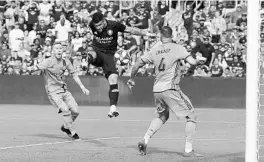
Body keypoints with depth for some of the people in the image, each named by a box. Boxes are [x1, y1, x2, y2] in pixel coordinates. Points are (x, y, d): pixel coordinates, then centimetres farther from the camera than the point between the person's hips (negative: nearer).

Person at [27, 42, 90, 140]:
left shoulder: (66, 62, 5)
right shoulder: (48, 62, -12)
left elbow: (74, 75, 14)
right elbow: (36, 67, -23)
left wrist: (82, 87, 11)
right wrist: (31, 68, -47)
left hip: (64, 90, 6)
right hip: (53, 92, -6)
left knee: (76, 111, -2)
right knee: (65, 110, -22)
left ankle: (65, 127, 25)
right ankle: (72, 132, -6)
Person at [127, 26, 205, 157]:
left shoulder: (154, 51, 10)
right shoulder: (177, 48, -3)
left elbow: (137, 65, 13)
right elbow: (192, 62, -12)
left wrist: (131, 79, 30)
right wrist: (199, 59, 11)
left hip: (157, 90, 6)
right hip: (170, 88, -6)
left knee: (162, 116, 29)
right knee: (191, 117, 2)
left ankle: (145, 140, 15)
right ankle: (188, 150, -6)